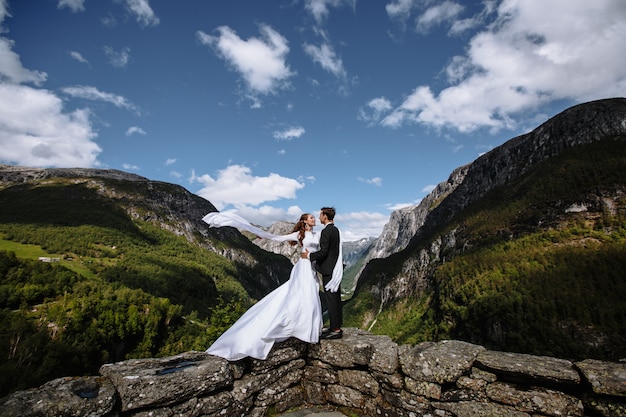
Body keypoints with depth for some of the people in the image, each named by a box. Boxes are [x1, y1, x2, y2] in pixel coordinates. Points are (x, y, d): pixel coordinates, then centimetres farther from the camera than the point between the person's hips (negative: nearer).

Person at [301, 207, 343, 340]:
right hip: (336, 268, 10)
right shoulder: (335, 229, 13)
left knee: (331, 299, -3)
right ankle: (336, 326, 25)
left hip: (329, 269, -10)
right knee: (336, 298, 15)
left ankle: (335, 330, 4)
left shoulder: (326, 231, -17)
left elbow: (323, 251, -21)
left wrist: (309, 256, -8)